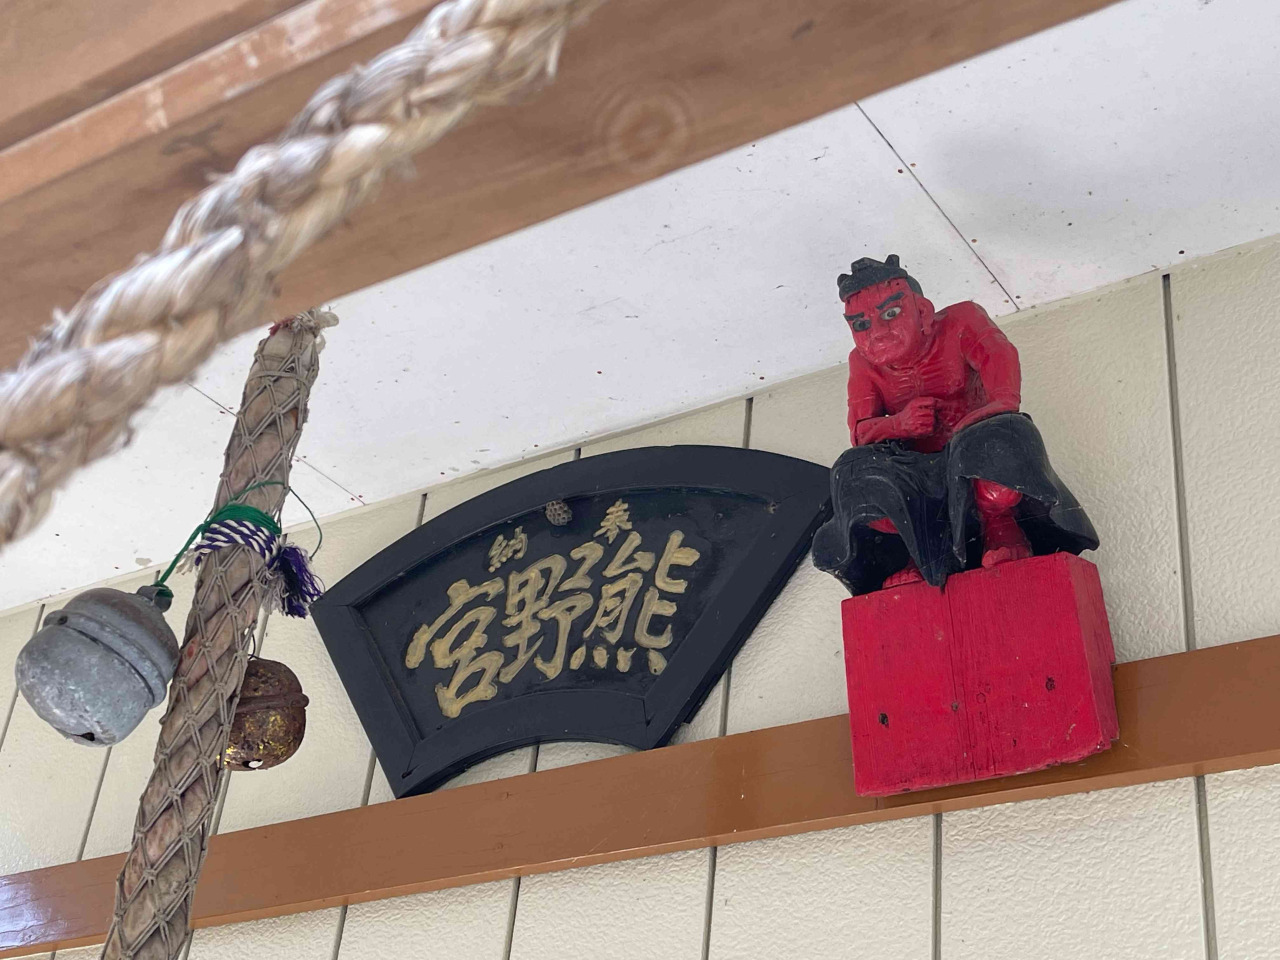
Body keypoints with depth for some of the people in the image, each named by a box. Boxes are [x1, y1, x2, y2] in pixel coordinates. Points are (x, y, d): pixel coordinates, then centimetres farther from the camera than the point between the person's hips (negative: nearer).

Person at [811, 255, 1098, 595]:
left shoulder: (960, 322, 2)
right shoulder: (864, 365, 11)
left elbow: (999, 357, -18)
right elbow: (859, 431, -2)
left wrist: (1000, 404, -42)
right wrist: (899, 424, -26)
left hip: (974, 456, -2)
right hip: (915, 473, 3)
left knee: (1000, 436, -40)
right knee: (855, 470, -29)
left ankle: (1002, 534, -20)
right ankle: (913, 563, -20)